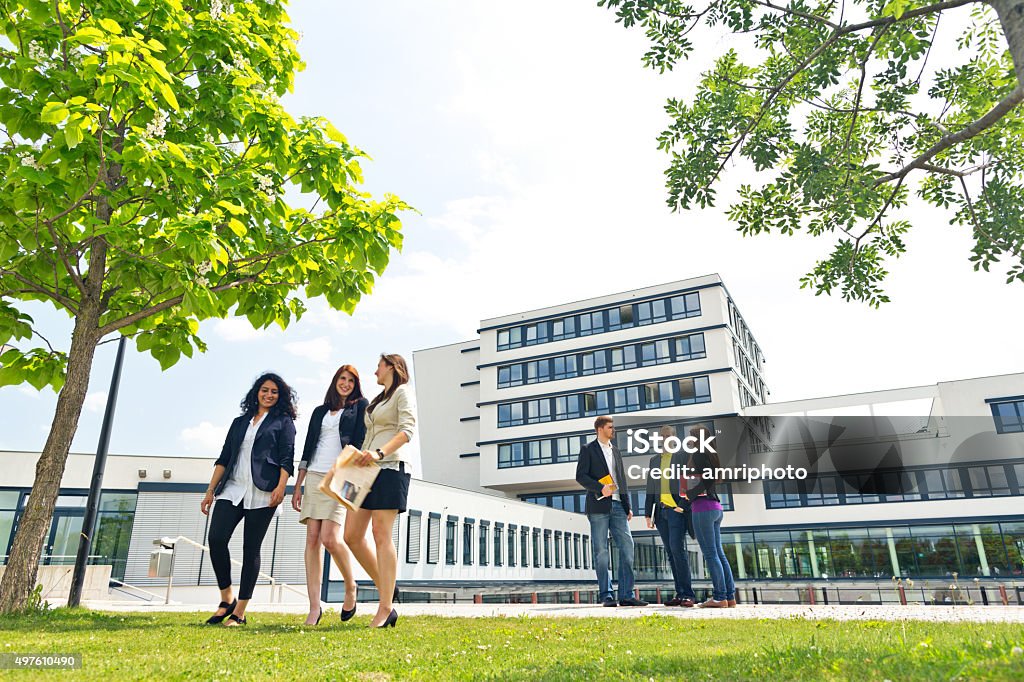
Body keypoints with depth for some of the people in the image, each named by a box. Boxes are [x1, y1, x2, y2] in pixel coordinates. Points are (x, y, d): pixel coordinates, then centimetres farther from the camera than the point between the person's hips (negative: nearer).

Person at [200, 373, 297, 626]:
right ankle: (227, 600, 6)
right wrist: (210, 491, 11)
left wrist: (281, 487, -17)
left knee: (250, 548, -2)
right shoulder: (240, 422, 21)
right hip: (232, 489, 4)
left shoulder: (283, 422, 8)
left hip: (262, 493, -4)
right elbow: (224, 458, 18)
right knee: (216, 539, -11)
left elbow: (287, 458, -3)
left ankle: (239, 612, 5)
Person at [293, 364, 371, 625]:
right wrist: (298, 486, 12)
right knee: (312, 539, -3)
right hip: (314, 477, 5)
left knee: (330, 538, -16)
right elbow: (308, 449, 18)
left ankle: (350, 587, 8)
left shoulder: (360, 406, 9)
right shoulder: (320, 411, 20)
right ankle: (314, 607, 0)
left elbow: (360, 442, -2)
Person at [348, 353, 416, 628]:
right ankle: (386, 590, 11)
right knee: (352, 535, 1)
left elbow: (407, 430, -13)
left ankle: (385, 608, -9)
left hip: (390, 468, -8)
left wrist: (379, 453, -26)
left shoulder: (403, 392, 1)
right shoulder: (377, 400, 26)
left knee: (381, 535, -12)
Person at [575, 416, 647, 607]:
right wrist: (600, 488, -18)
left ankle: (626, 595, 3)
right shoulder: (588, 449, 3)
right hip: (599, 506, -5)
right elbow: (580, 476, -5)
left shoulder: (616, 451, 20)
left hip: (617, 505, 5)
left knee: (627, 546, -2)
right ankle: (606, 595, 5)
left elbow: (623, 480, 20)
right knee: (601, 551, -2)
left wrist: (628, 506, 12)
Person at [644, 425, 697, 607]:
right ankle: (680, 594, 11)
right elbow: (650, 487, 18)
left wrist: (684, 506, -13)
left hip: (677, 510, -5)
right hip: (661, 512, 5)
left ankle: (688, 594, -9)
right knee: (671, 552, 6)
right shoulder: (654, 459, 17)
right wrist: (648, 513, 13)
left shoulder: (683, 456, 2)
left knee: (677, 548, -15)